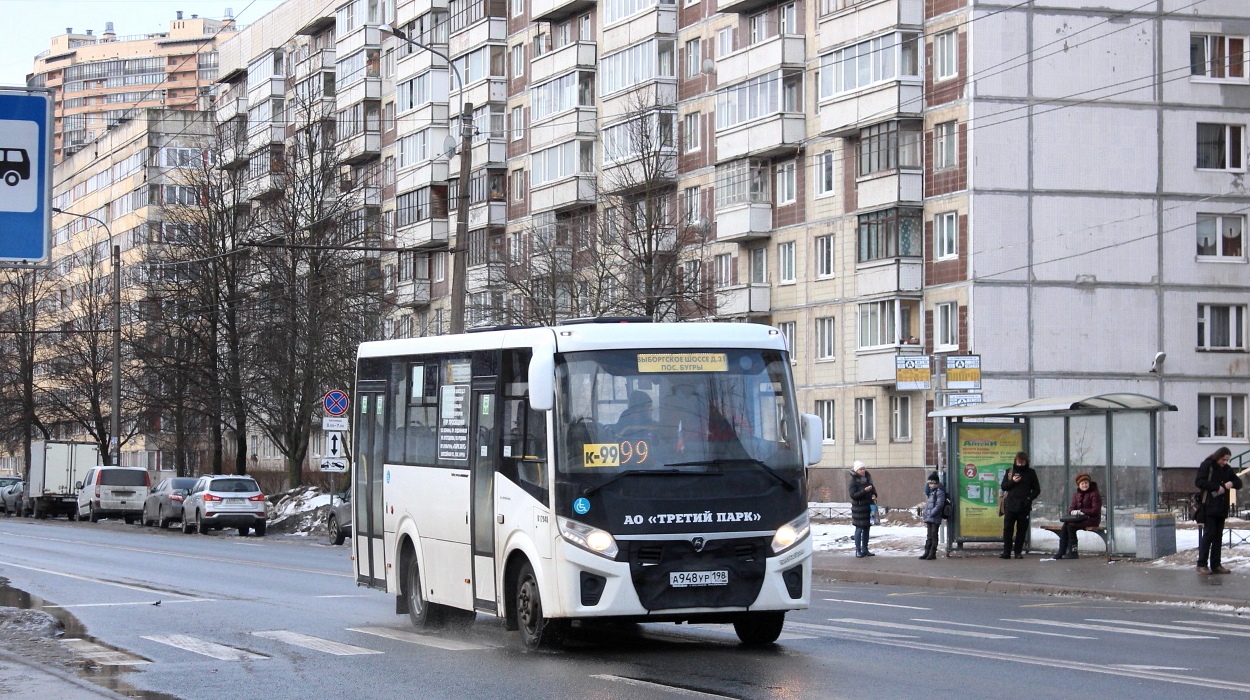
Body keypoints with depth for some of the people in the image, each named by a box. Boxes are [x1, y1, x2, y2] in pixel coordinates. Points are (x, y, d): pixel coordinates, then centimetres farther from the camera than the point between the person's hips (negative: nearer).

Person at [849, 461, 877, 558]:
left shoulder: (867, 477, 7)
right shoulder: (854, 481, -11)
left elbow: (873, 487, 21)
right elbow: (853, 494, -18)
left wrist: (874, 494, 0)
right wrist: (864, 491, -27)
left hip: (868, 506, 7)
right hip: (859, 508, -7)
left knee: (866, 528, 11)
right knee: (859, 529, -3)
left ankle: (865, 550, 19)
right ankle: (858, 550, 2)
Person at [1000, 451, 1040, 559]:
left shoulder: (1031, 473, 7)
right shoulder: (1009, 472, 11)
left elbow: (1037, 489, 8)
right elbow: (1003, 486, 10)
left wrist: (1029, 498, -8)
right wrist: (1012, 481, -7)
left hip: (1024, 506, -1)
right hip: (1010, 505, 1)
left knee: (1021, 530, 1)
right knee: (1007, 529, -4)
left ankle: (1018, 551, 8)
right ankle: (1006, 551, -2)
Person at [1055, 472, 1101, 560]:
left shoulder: (1094, 494, -6)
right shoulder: (1076, 494, 15)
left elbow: (1096, 510, -13)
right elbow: (1071, 507, 11)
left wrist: (1082, 511, -19)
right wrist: (1072, 511, -15)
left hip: (1091, 519, -7)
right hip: (1079, 519, 7)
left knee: (1071, 526, -27)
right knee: (1065, 526, -19)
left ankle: (1073, 552, -23)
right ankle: (1061, 552, -21)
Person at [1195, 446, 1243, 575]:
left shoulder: (1227, 469, 15)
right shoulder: (1207, 466, -3)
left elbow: (1239, 482, 18)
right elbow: (1199, 481, -12)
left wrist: (1232, 483, -6)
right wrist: (1217, 487, -16)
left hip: (1221, 508, 6)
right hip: (1209, 506, -6)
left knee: (1218, 536, 6)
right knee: (1209, 534, -9)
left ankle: (1215, 565, 9)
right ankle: (1202, 564, -6)